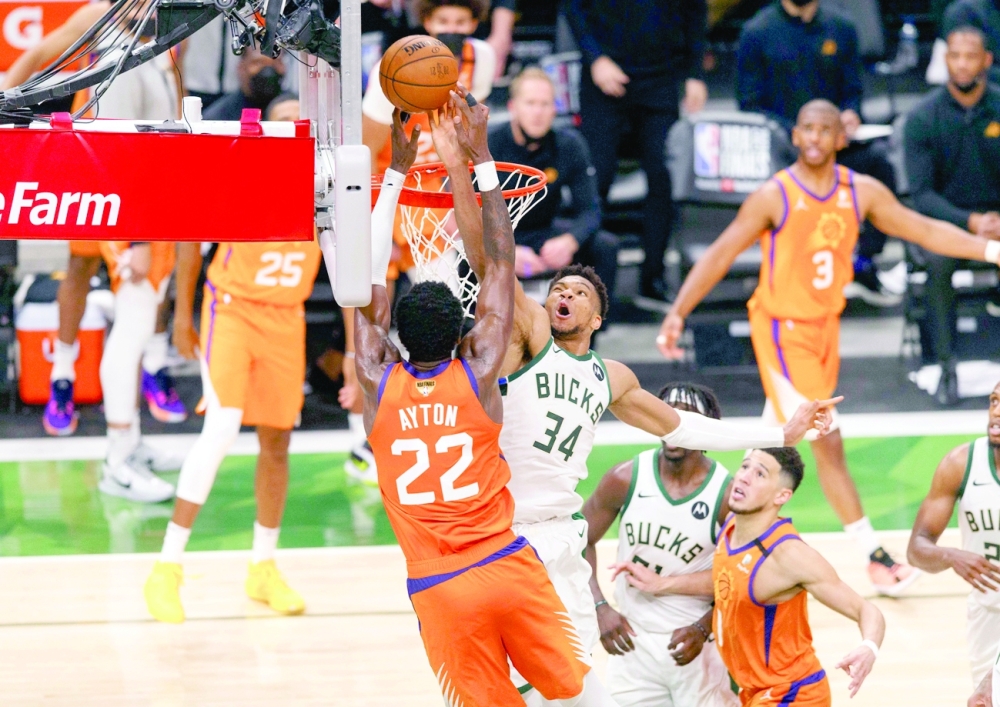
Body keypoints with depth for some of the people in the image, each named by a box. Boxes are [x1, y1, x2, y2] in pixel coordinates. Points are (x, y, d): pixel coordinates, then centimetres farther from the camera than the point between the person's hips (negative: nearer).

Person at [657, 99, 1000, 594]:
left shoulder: (861, 192, -1)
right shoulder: (774, 197, -15)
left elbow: (925, 231, 4)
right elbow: (720, 255, -11)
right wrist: (678, 313, -17)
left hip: (825, 326, 6)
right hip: (783, 330, -6)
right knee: (828, 444, -10)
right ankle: (874, 557, -9)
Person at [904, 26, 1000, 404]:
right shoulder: (923, 117, -5)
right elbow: (921, 193, -10)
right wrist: (969, 221, -25)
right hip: (942, 218, -1)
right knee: (939, 260, -35)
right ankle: (943, 365, -26)